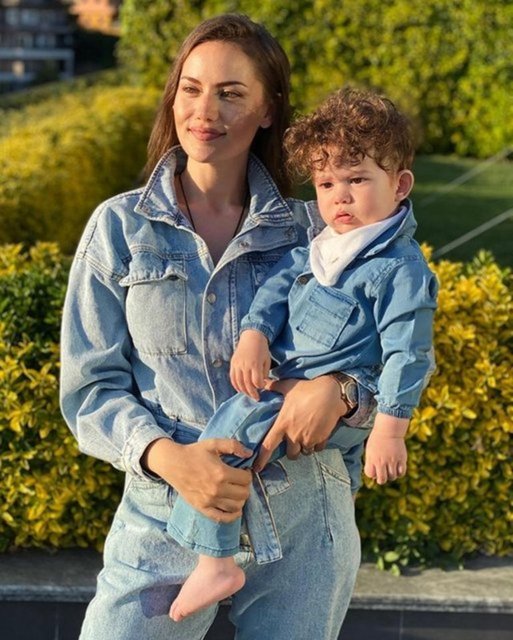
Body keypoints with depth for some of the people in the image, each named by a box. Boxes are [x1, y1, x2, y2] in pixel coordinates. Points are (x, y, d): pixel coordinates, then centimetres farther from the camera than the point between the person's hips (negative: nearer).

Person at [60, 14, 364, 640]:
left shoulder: (310, 230, 2)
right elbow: (90, 388, -2)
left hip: (302, 522, 1)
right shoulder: (119, 226, 0)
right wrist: (166, 455, -20)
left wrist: (338, 387, -18)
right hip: (164, 513, -1)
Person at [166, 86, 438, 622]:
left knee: (233, 423, -24)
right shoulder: (318, 250, 11)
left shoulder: (400, 267, -14)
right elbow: (278, 286, 8)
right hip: (285, 384, 10)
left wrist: (389, 430, -19)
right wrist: (254, 334, -12)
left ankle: (214, 562, -17)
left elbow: (408, 354, -16)